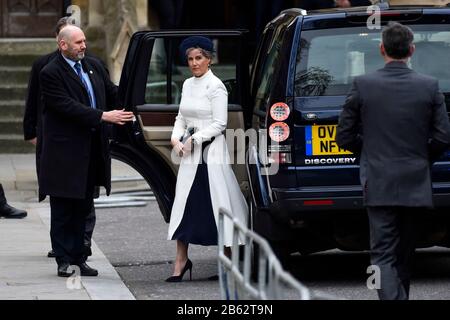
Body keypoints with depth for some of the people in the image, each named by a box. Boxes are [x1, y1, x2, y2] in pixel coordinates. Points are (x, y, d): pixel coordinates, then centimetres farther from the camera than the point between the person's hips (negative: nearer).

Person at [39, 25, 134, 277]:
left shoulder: (94, 66, 11)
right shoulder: (51, 74, -11)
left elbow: (113, 93, 14)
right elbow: (68, 107, -20)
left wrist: (128, 110, -4)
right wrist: (104, 116, -24)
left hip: (92, 150, 6)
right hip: (65, 152, -6)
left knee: (83, 208, 11)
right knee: (63, 209, 1)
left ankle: (78, 257, 16)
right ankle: (64, 260, 6)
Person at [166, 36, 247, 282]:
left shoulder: (215, 87, -9)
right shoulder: (187, 85, 13)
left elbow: (219, 124, -12)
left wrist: (194, 139, -15)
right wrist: (176, 139, 0)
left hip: (211, 150, -7)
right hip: (189, 152, 7)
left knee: (218, 201, -2)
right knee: (184, 204, 1)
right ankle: (181, 260, 4)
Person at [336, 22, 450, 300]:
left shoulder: (363, 86, -6)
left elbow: (345, 138, -1)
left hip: (379, 185, -2)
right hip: (415, 183, 2)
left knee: (383, 254, -5)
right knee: (404, 253, 17)